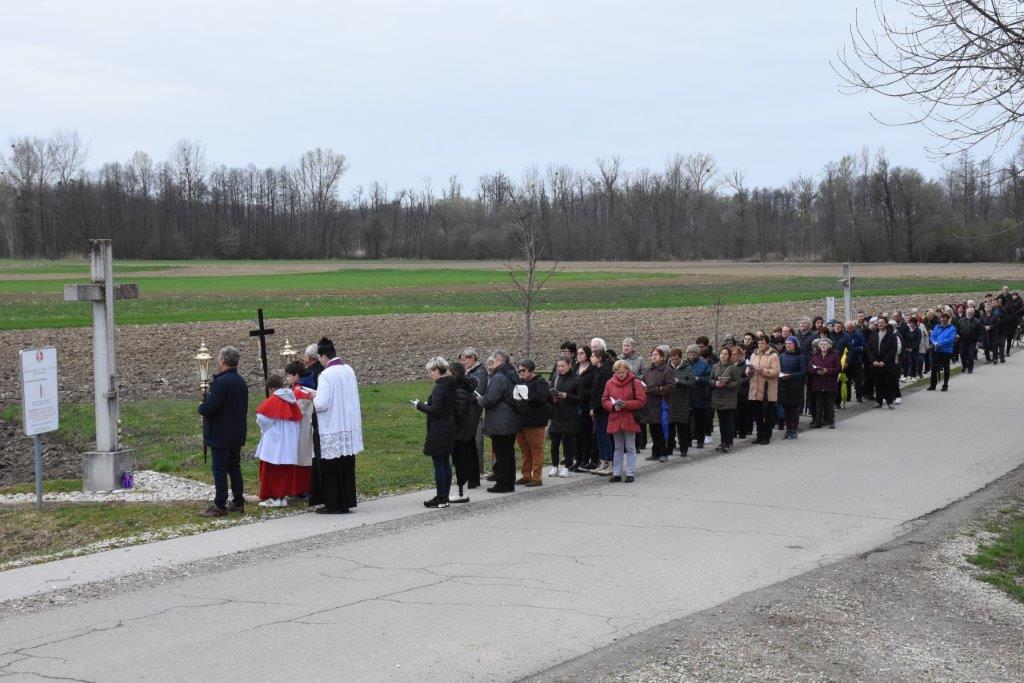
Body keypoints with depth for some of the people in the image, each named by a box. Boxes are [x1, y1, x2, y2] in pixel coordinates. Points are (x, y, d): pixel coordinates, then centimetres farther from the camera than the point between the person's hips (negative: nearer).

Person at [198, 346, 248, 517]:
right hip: (237, 434, 9)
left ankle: (220, 506, -1)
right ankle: (238, 503, 19)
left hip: (220, 436, -9)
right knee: (234, 467, 15)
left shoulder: (221, 382, -20)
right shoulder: (242, 382, 10)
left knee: (219, 470, -3)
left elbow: (209, 408, -26)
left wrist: (201, 407, -2)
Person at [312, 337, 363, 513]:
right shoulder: (348, 370, 4)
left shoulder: (326, 375, -18)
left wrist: (314, 398, 0)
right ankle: (346, 502, 19)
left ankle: (333, 505, 7)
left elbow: (322, 404, -23)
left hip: (332, 429, -7)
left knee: (331, 468, 3)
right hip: (350, 427, 7)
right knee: (347, 466, 13)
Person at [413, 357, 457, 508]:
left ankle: (441, 499, 0)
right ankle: (445, 497, 19)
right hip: (450, 429, 10)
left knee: (439, 464, -4)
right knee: (446, 463, 13)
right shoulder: (451, 386, 10)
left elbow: (434, 410, -21)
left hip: (438, 432, -10)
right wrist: (426, 405, 14)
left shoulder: (439, 388, -18)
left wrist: (419, 405, -7)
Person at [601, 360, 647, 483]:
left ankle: (630, 473, 8)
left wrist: (625, 404, -18)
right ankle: (617, 473, 16)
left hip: (630, 420, -3)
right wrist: (613, 406, -13)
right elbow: (604, 400, 7)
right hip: (615, 420, 3)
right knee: (618, 448, 11)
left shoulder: (635, 383, -6)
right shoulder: (610, 383, 5)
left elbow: (641, 401, -9)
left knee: (630, 448, 3)